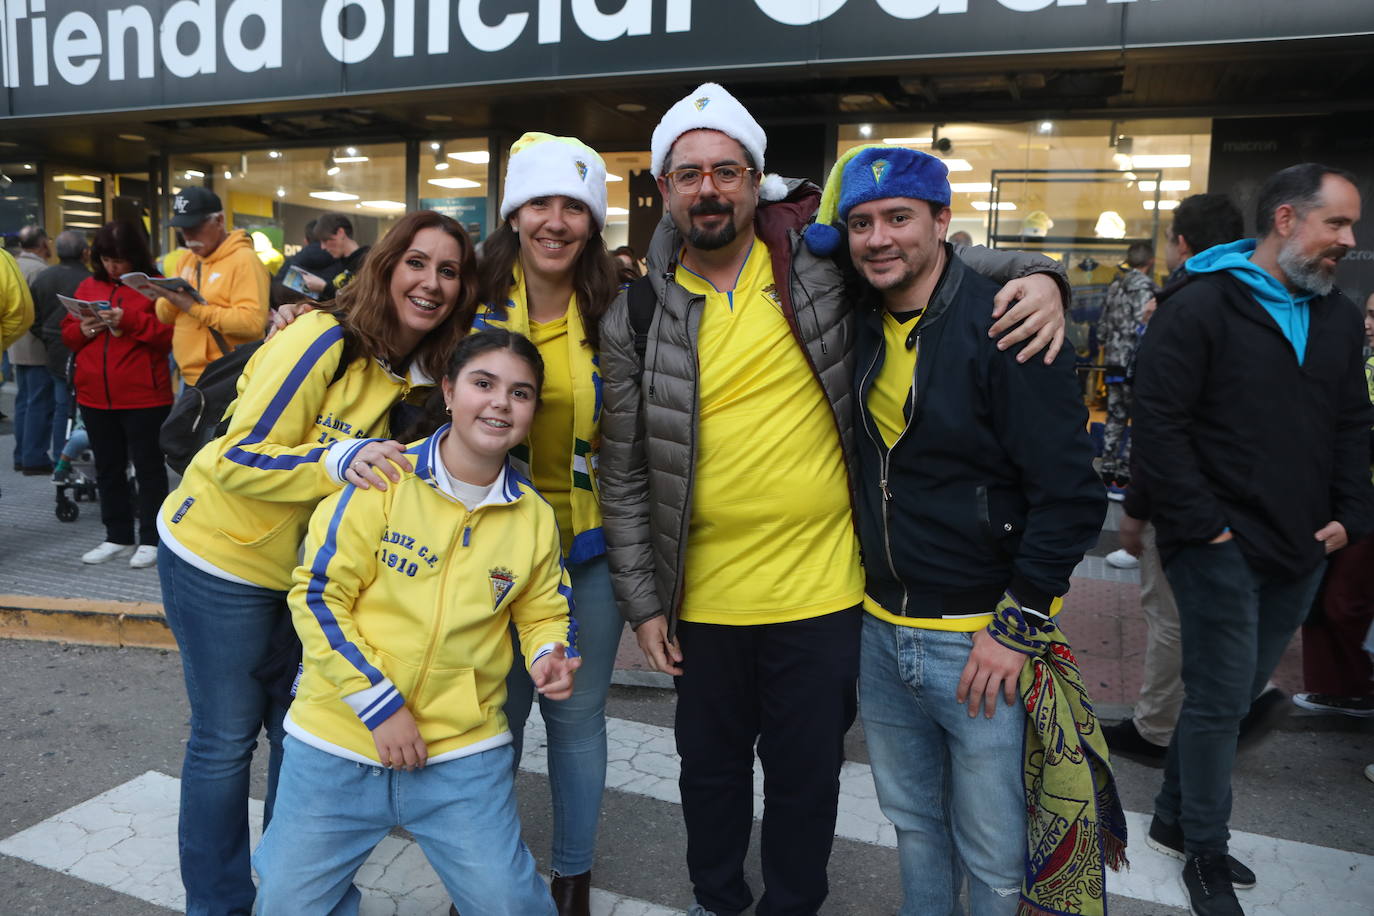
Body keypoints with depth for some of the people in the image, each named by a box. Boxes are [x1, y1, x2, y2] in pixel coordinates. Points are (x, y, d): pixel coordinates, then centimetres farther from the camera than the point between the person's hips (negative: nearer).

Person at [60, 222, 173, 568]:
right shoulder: (87, 287, 13)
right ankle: (118, 537, 24)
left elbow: (170, 336, -12)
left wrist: (129, 321, -22)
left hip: (143, 396, -6)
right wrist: (83, 329, -6)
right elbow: (67, 333, 15)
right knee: (108, 468, 13)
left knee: (148, 467, 2)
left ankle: (151, 539, 10)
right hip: (95, 396, 6)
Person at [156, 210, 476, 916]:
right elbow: (239, 459, -24)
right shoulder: (325, 341, -24)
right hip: (224, 558, -6)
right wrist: (341, 458, -38)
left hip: (312, 567, 7)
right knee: (227, 737, 5)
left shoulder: (430, 371, -2)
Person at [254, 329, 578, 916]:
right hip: (339, 739, -1)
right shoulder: (384, 479, -11)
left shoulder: (534, 518, -1)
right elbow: (316, 594, -10)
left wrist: (549, 658, -10)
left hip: (464, 753, 2)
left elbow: (543, 615, 13)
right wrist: (379, 704, -14)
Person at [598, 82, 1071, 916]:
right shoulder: (637, 315, -3)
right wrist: (643, 600, 0)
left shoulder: (821, 259, -5)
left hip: (821, 590, -1)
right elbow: (625, 474, 0)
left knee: (807, 776, 16)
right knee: (711, 764, 21)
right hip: (704, 598, 2)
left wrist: (1034, 274, -12)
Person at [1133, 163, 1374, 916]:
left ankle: (1174, 818, 34)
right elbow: (1157, 421, -16)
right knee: (1221, 703, 2)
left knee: (1234, 696, 16)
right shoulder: (1200, 307, -11)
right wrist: (1202, 524, -17)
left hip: (1300, 550, 7)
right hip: (1222, 546, -7)